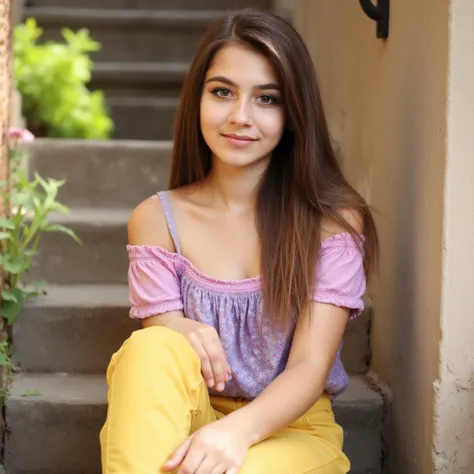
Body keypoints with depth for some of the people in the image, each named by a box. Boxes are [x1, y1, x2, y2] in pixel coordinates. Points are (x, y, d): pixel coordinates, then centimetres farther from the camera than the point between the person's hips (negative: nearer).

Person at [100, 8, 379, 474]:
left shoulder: (336, 221, -4)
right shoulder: (156, 220, 2)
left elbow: (310, 366, -12)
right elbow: (160, 364, -1)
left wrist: (237, 430, -33)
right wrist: (179, 338, -27)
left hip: (289, 431, -3)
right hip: (186, 426, 3)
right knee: (151, 349, -31)